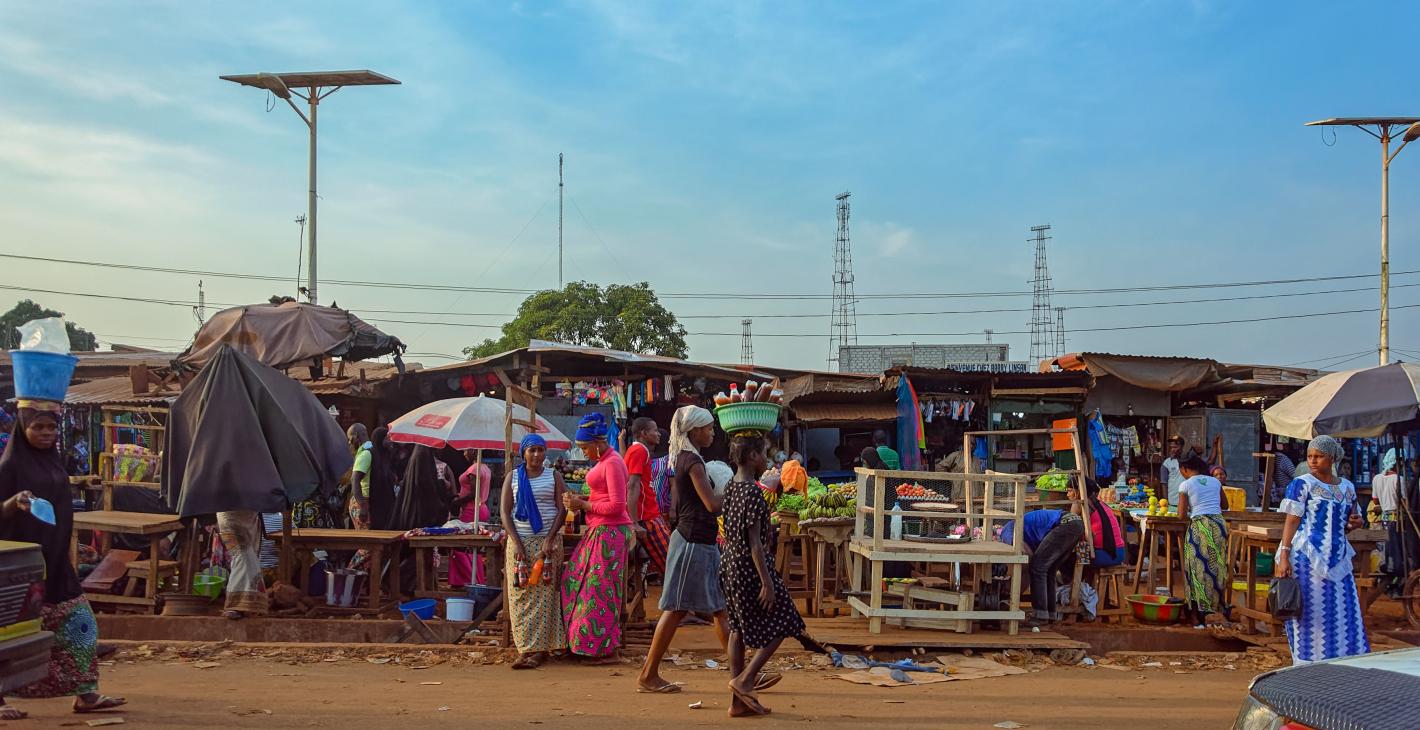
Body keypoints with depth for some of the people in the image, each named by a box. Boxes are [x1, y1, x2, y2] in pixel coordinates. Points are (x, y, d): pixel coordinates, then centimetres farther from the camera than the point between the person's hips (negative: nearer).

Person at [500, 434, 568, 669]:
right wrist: (517, 543, -10)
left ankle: (540, 649, -3)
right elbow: (504, 511, 1)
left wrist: (550, 539, -13)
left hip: (547, 542, -1)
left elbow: (562, 509, 0)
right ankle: (524, 649, 2)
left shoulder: (554, 476, 6)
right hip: (519, 542, 1)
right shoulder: (512, 477, 7)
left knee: (544, 595, -5)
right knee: (520, 596, -2)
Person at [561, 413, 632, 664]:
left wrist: (583, 505, -13)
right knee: (578, 580, 13)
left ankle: (609, 651, 6)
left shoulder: (612, 463, -16)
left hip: (609, 533, -10)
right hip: (600, 531, 10)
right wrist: (580, 500, 6)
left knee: (601, 589, -4)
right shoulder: (604, 461, 13)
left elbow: (617, 506, -20)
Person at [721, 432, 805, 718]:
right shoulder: (753, 491, -19)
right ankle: (744, 679, 1)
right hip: (750, 568, -9)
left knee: (739, 630, 12)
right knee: (782, 624, 5)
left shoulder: (731, 487, 7)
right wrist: (767, 582, -19)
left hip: (730, 565, 9)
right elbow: (754, 542, -21)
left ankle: (738, 701, 16)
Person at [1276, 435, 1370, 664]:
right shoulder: (1302, 484, -3)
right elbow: (1292, 521, -8)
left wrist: (1355, 522, 0)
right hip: (1308, 557, -5)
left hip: (1337, 559, 5)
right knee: (1310, 614, -2)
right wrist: (1284, 556, -16)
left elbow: (1347, 523, 24)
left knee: (1343, 614, 4)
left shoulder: (1348, 488, 12)